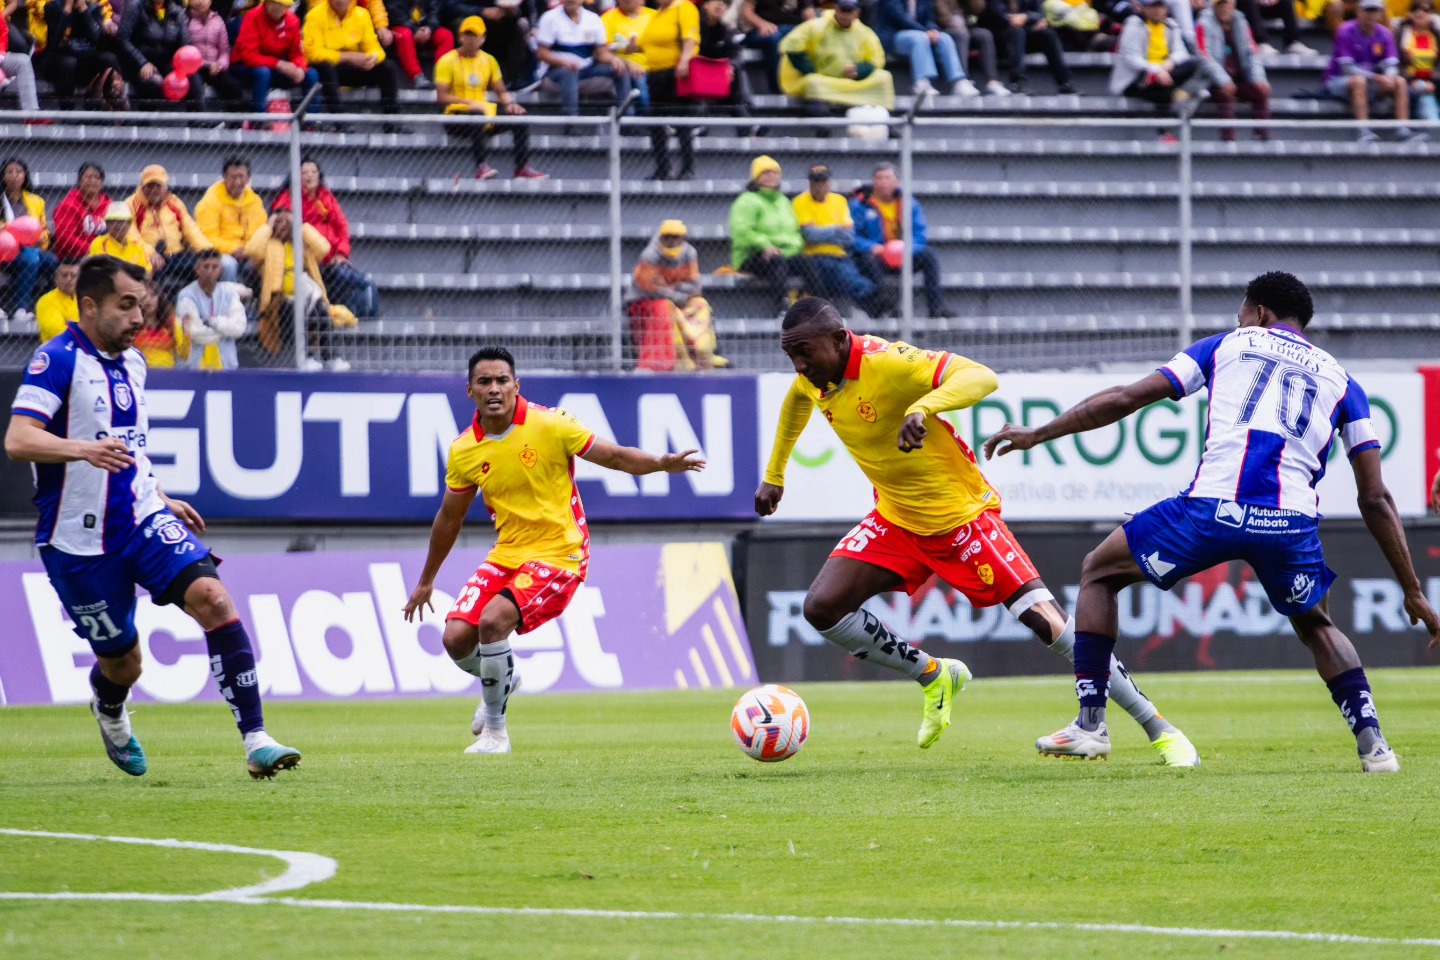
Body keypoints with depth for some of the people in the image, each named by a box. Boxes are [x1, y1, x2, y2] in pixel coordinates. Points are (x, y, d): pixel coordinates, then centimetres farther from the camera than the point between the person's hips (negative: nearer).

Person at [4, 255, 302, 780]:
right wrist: (82, 449, -41)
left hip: (144, 520, 6)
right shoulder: (58, 359, -12)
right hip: (79, 538, -6)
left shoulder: (131, 362, 13)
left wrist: (162, 499, 26)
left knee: (212, 598, -19)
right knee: (122, 662, 5)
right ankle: (109, 711, 44)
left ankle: (255, 740, -22)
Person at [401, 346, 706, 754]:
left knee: (494, 619, -27)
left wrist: (663, 463, -27)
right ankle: (500, 682, 28)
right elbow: (449, 518, 15)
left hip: (559, 554, -5)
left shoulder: (550, 426, -12)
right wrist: (426, 581, 23)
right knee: (457, 638, -9)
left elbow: (616, 457, -8)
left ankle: (495, 731, -9)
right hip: (507, 554, 5)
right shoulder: (464, 452, 0)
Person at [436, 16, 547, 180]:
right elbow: (442, 96, -11)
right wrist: (469, 103, -24)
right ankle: (482, 167, -47)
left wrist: (509, 103, -8)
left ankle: (522, 168, -17)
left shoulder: (489, 60, 12)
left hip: (485, 112, 5)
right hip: (457, 116, -5)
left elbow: (501, 92, 15)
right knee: (477, 116, -38)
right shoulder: (448, 61, -3)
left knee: (519, 115, -14)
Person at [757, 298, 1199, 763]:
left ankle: (1158, 728, -6)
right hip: (895, 520, 7)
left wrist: (923, 408, -54)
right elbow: (798, 399, 22)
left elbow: (981, 377, -38)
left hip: (959, 512, -7)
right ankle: (934, 677, 12)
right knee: (822, 608, -10)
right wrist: (774, 475, 28)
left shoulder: (888, 362, -27)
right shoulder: (815, 377, -5)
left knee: (1046, 620, -13)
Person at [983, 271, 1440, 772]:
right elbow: (1375, 498, 19)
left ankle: (1090, 724, 13)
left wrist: (1037, 434, 25)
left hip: (1213, 506, -2)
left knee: (1099, 573, 22)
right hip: (1292, 519, 2)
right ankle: (1373, 744, 12)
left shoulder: (1228, 345, 22)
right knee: (1316, 626, 32)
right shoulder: (1339, 379, 24)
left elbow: (1128, 397, 16)